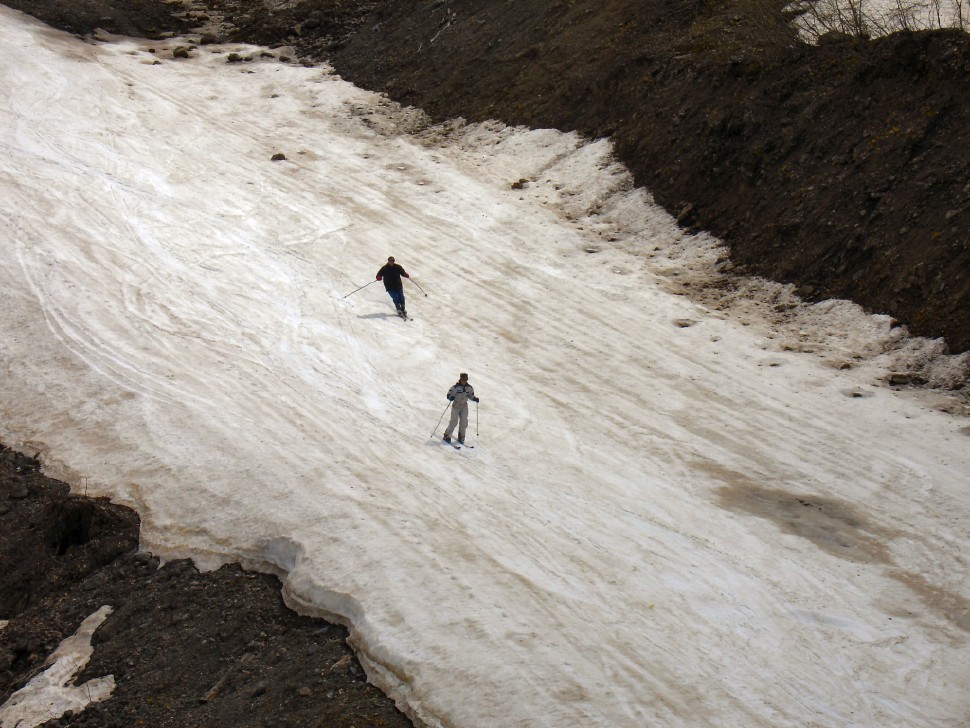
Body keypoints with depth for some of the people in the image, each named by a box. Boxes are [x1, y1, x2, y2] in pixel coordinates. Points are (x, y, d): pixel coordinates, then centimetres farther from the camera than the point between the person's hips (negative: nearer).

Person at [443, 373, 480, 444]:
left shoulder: (469, 388, 1)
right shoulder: (455, 387, -13)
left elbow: (471, 395, 15)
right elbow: (449, 394, -10)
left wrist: (475, 398, -5)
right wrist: (451, 397, -32)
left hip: (464, 407, 4)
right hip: (456, 406, -4)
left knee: (464, 422, 0)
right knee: (454, 421, -10)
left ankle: (461, 437, 14)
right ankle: (447, 436, 0)